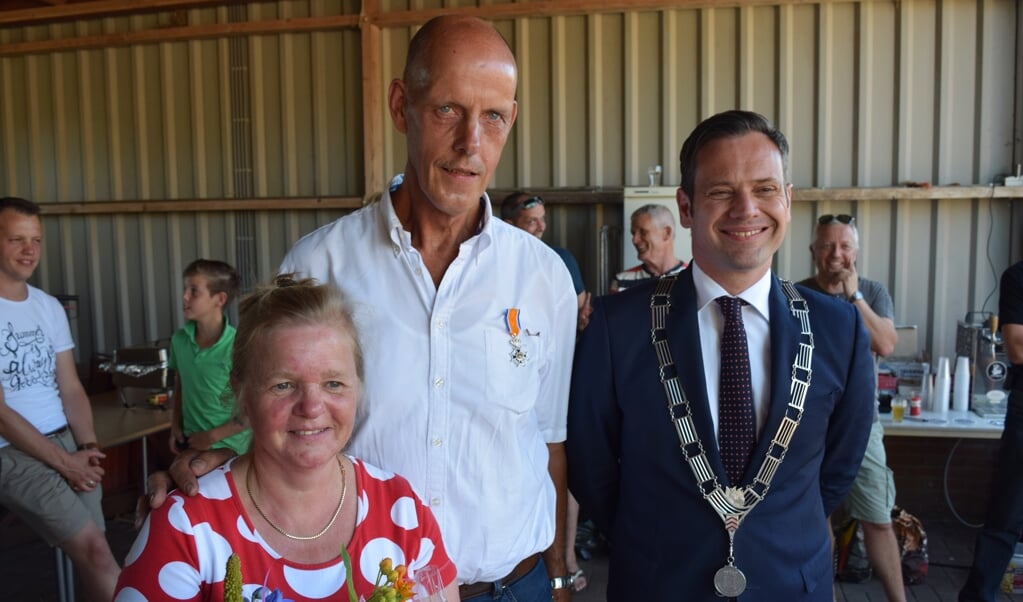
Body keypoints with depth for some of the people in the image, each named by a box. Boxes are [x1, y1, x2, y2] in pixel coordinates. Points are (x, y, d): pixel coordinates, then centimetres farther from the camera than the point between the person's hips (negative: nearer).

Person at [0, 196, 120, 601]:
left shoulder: (50, 307, 10)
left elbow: (70, 388, 10)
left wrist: (87, 446, -5)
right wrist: (62, 460, -13)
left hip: (68, 442, 6)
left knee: (90, 554, 2)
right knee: (94, 550, -15)